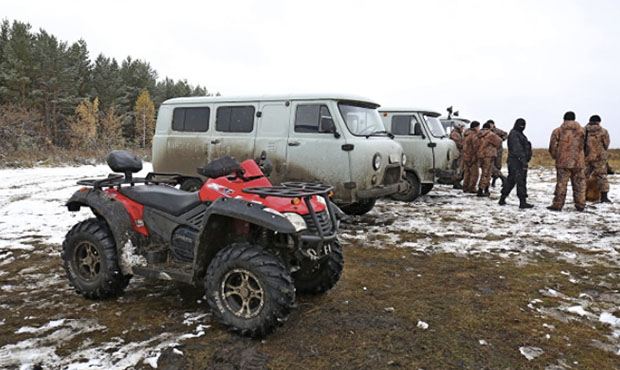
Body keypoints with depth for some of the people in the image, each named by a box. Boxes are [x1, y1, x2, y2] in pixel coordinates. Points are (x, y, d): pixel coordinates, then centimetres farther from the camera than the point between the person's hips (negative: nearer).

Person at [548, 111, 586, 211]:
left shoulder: (557, 131, -2)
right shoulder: (582, 131, 4)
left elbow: (552, 147, -3)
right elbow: (586, 146, 9)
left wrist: (555, 157, 14)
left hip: (563, 162, -1)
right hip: (578, 162, 2)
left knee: (561, 184, 2)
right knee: (579, 184, 9)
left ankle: (557, 205, 3)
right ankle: (580, 205, 12)